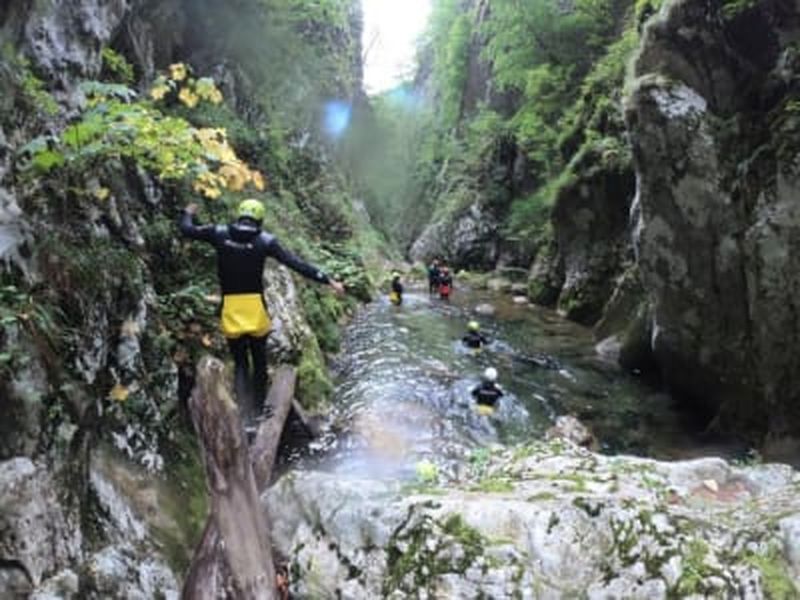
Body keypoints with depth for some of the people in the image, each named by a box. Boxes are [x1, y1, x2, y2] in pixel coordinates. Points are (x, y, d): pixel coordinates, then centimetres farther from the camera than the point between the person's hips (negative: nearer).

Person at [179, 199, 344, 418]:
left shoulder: (220, 234, -1)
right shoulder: (265, 240, -5)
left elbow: (187, 229, 11)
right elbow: (297, 264, -9)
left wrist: (188, 214, 33)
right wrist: (328, 280, -7)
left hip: (230, 308, 1)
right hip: (255, 307, -1)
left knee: (239, 362, 12)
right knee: (259, 362, 16)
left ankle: (243, 404, -9)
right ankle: (259, 406, 26)